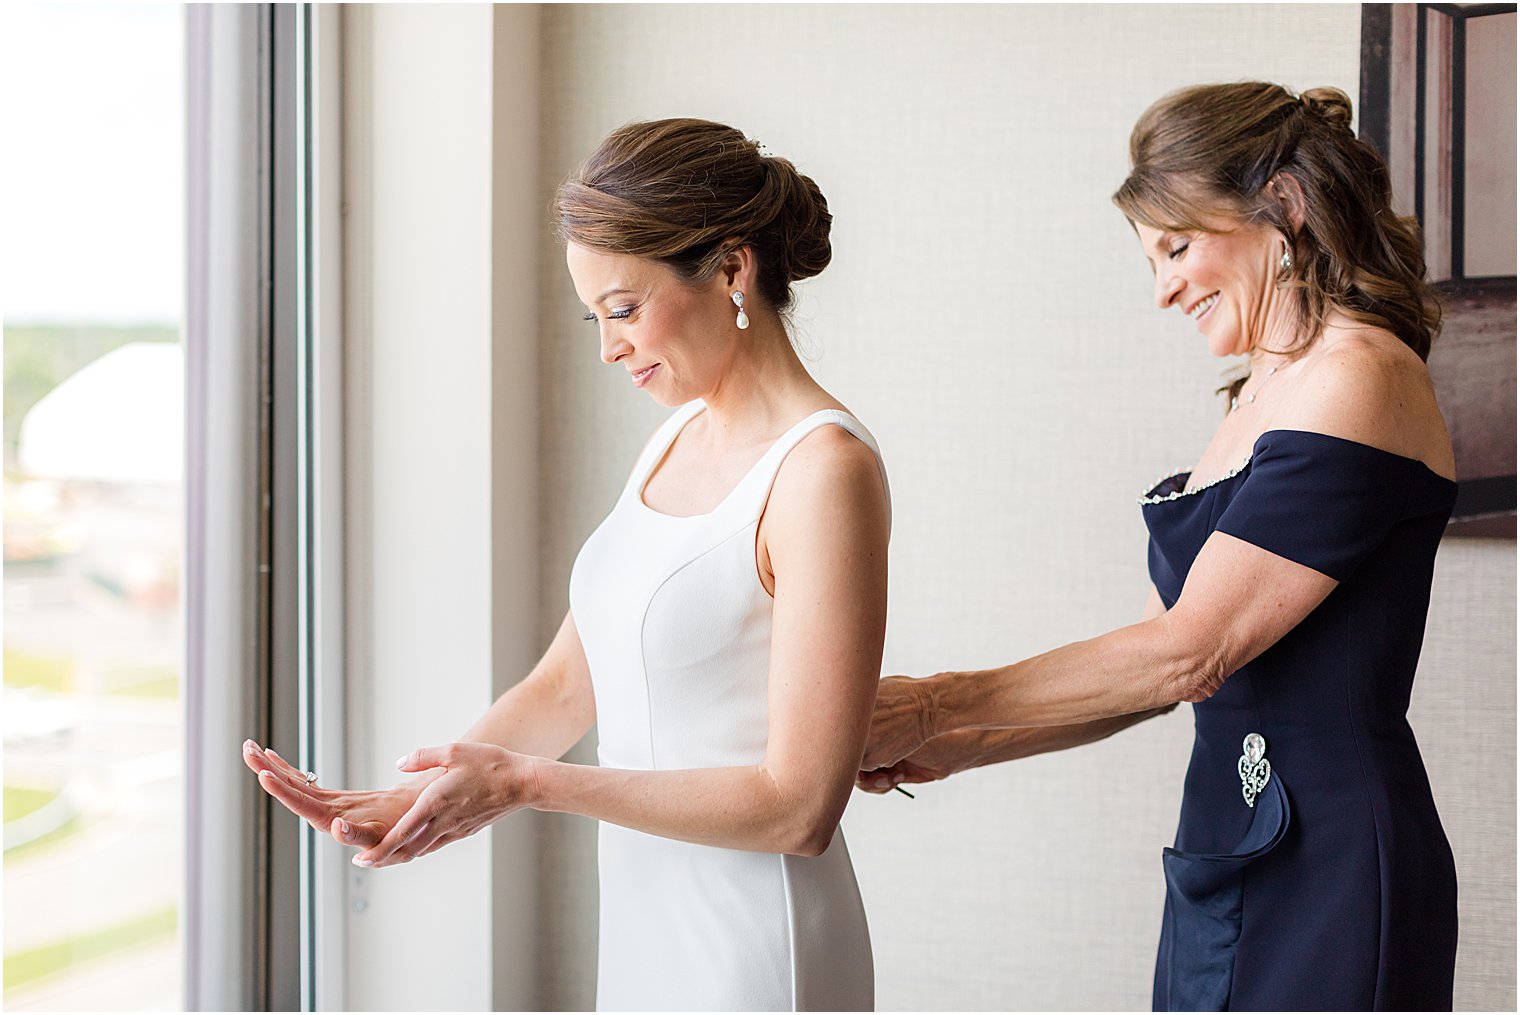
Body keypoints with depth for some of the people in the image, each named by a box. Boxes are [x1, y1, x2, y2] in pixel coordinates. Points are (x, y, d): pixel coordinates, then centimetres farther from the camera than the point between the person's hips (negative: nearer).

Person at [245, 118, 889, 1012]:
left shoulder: (825, 470, -18)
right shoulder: (678, 437, 9)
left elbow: (798, 807, -21)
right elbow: (568, 682, 9)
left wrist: (525, 784, -21)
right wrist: (412, 799, -6)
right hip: (647, 932, 7)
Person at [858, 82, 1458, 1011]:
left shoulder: (1356, 380, -14)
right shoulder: (1273, 389, 16)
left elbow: (1188, 652, -17)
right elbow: (1169, 658, 15)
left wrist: (936, 708, -12)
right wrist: (953, 750, 7)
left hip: (1329, 876, -9)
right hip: (1233, 858, 9)